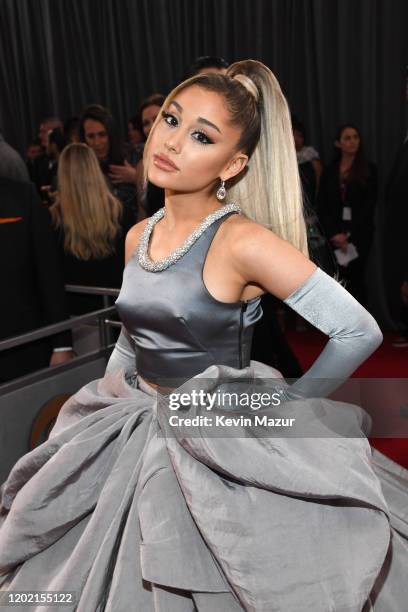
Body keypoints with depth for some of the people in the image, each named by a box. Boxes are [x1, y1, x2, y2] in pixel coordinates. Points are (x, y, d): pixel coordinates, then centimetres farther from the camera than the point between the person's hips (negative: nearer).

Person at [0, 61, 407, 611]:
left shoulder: (244, 241, -20)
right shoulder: (138, 236, 2)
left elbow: (360, 332, -17)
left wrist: (285, 407, -9)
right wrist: (108, 406, 13)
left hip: (223, 447, -6)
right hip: (136, 437, 7)